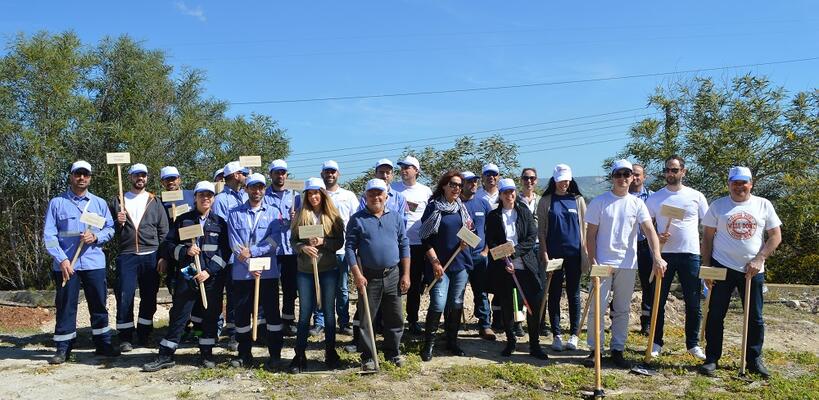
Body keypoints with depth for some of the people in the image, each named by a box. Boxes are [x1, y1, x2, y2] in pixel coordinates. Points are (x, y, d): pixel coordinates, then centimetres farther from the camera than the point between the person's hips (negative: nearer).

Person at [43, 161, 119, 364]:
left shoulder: (99, 203, 10)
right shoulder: (57, 203, 2)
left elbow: (110, 229, 10)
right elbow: (49, 235, -3)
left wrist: (95, 237, -11)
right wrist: (61, 259, -13)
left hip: (94, 263, 2)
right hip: (66, 264, -2)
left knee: (99, 304, 8)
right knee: (65, 306, 4)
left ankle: (103, 343, 18)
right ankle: (63, 349, 14)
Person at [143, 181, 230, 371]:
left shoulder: (220, 223, 6)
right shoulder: (183, 220, 8)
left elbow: (224, 251, 0)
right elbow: (168, 245, 7)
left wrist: (209, 271, -11)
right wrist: (185, 251, -12)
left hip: (212, 276, 0)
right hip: (187, 275, 0)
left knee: (211, 315, 6)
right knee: (178, 315, 2)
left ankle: (207, 354, 19)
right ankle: (166, 356, 11)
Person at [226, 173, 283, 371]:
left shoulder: (273, 213, 6)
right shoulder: (235, 214, 6)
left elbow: (274, 242, -5)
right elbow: (234, 244, -2)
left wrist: (251, 252, -14)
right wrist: (250, 265, -12)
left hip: (268, 271, -1)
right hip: (242, 272, 1)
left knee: (272, 313, 3)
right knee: (242, 313, 9)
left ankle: (274, 355, 13)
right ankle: (244, 354, 24)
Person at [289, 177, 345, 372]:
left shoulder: (333, 216, 1)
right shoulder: (300, 215, 3)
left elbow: (340, 242, 0)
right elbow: (292, 241, 1)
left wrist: (323, 242, -17)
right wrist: (303, 247, -18)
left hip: (328, 269, 0)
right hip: (305, 270, 0)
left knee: (329, 311, 8)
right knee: (304, 312, 5)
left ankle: (330, 352, 20)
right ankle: (300, 355, 13)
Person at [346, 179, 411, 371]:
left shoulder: (396, 217, 8)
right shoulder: (357, 219, -1)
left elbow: (404, 245, 8)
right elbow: (350, 248, -4)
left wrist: (406, 274, 3)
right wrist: (357, 275, -12)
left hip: (393, 275, 3)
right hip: (369, 277, -2)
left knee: (395, 319, 10)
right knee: (366, 320, 5)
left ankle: (393, 353, 26)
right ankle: (368, 357, 18)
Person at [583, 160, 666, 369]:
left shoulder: (637, 203, 2)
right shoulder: (599, 202, -2)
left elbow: (650, 231, -8)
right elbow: (590, 234, -2)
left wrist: (657, 257, -22)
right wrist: (593, 261, -9)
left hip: (627, 264, 2)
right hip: (603, 263, -2)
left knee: (622, 310, 11)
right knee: (597, 308, -1)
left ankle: (617, 350, 22)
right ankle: (595, 349, 11)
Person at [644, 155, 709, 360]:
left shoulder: (696, 197, 5)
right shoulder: (655, 198, 4)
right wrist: (656, 237, -13)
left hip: (690, 254, 0)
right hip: (663, 253, 0)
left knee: (693, 303, 6)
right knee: (658, 301, 4)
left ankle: (693, 344, 20)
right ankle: (656, 343, 14)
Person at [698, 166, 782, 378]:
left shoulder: (763, 205, 3)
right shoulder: (718, 205, 1)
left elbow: (775, 236, 3)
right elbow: (707, 237, 2)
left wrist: (758, 259, -9)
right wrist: (706, 267, -4)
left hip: (753, 271, 1)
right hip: (722, 268, -1)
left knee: (755, 318, 9)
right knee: (715, 315, 2)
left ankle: (754, 360, 24)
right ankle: (711, 359, 11)